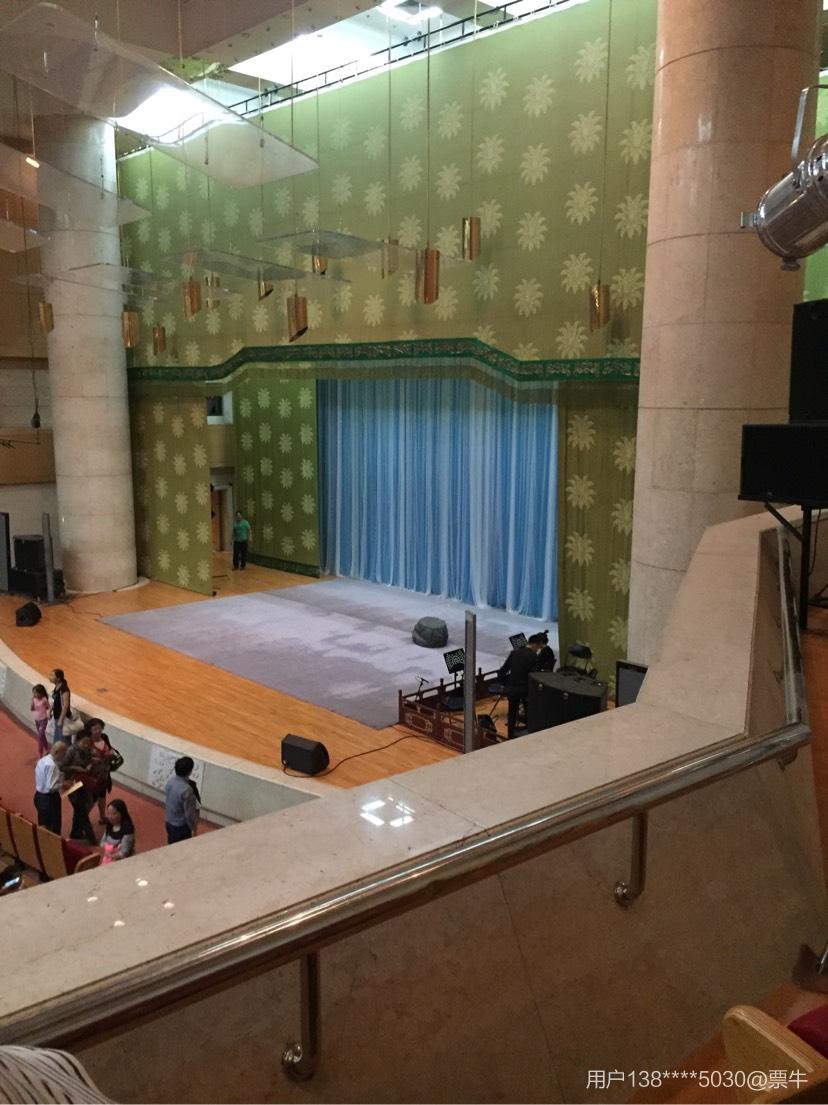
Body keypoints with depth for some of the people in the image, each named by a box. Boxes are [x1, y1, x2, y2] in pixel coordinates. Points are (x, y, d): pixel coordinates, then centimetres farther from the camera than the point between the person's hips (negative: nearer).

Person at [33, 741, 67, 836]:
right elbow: (51, 787, -27)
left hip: (39, 796, 9)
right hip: (49, 798, -9)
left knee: (43, 826, 20)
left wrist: (60, 777, 8)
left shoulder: (42, 760, 5)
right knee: (53, 828, 3)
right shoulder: (51, 765, -24)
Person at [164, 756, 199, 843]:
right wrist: (193, 827, -7)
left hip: (169, 822, 7)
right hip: (181, 826, -7)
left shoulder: (170, 780, -9)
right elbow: (189, 814, -23)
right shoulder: (186, 789, -31)